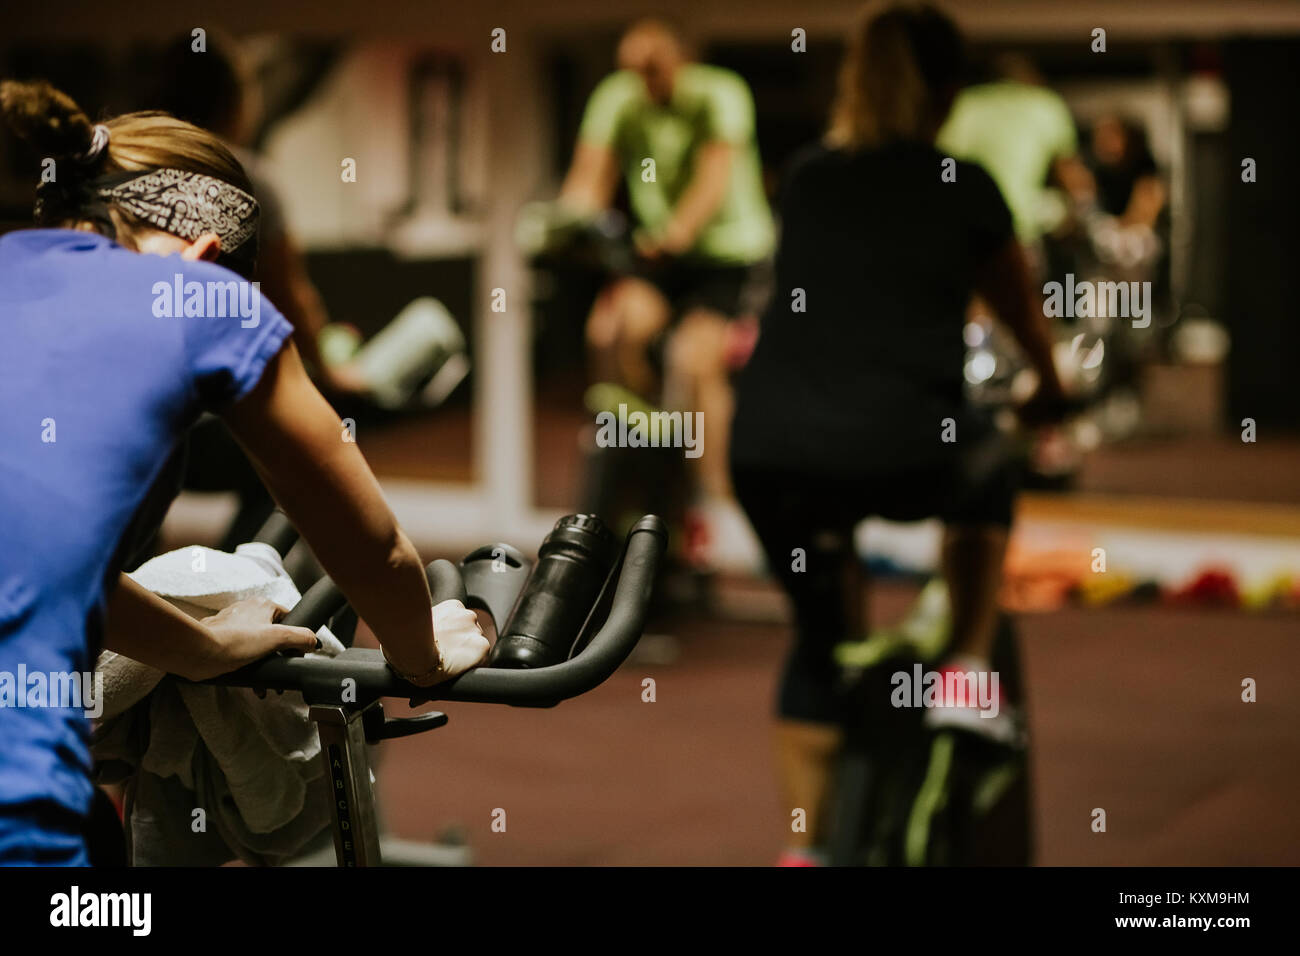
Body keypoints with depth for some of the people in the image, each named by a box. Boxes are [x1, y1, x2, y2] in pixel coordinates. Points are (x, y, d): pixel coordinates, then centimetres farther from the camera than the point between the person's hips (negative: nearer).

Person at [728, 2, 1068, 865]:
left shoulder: (806, 180, 18)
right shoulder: (963, 190, 9)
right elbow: (1021, 311, 26)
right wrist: (1049, 389, 46)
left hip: (766, 446, 3)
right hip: (897, 451, -3)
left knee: (822, 637, 24)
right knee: (985, 472, 31)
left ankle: (806, 846, 23)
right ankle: (967, 677, 22)